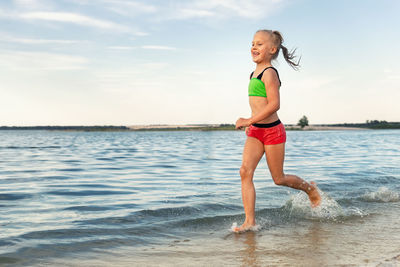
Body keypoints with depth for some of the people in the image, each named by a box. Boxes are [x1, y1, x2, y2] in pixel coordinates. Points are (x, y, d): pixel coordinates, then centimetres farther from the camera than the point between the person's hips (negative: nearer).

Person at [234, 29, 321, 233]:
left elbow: (274, 104, -24)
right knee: (245, 171, -9)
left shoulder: (269, 73, -16)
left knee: (278, 179, 7)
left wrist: (249, 121, -25)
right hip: (255, 132, 8)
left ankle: (309, 188, 36)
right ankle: (250, 221, -7)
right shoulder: (255, 72, 12)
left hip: (272, 131, -8)